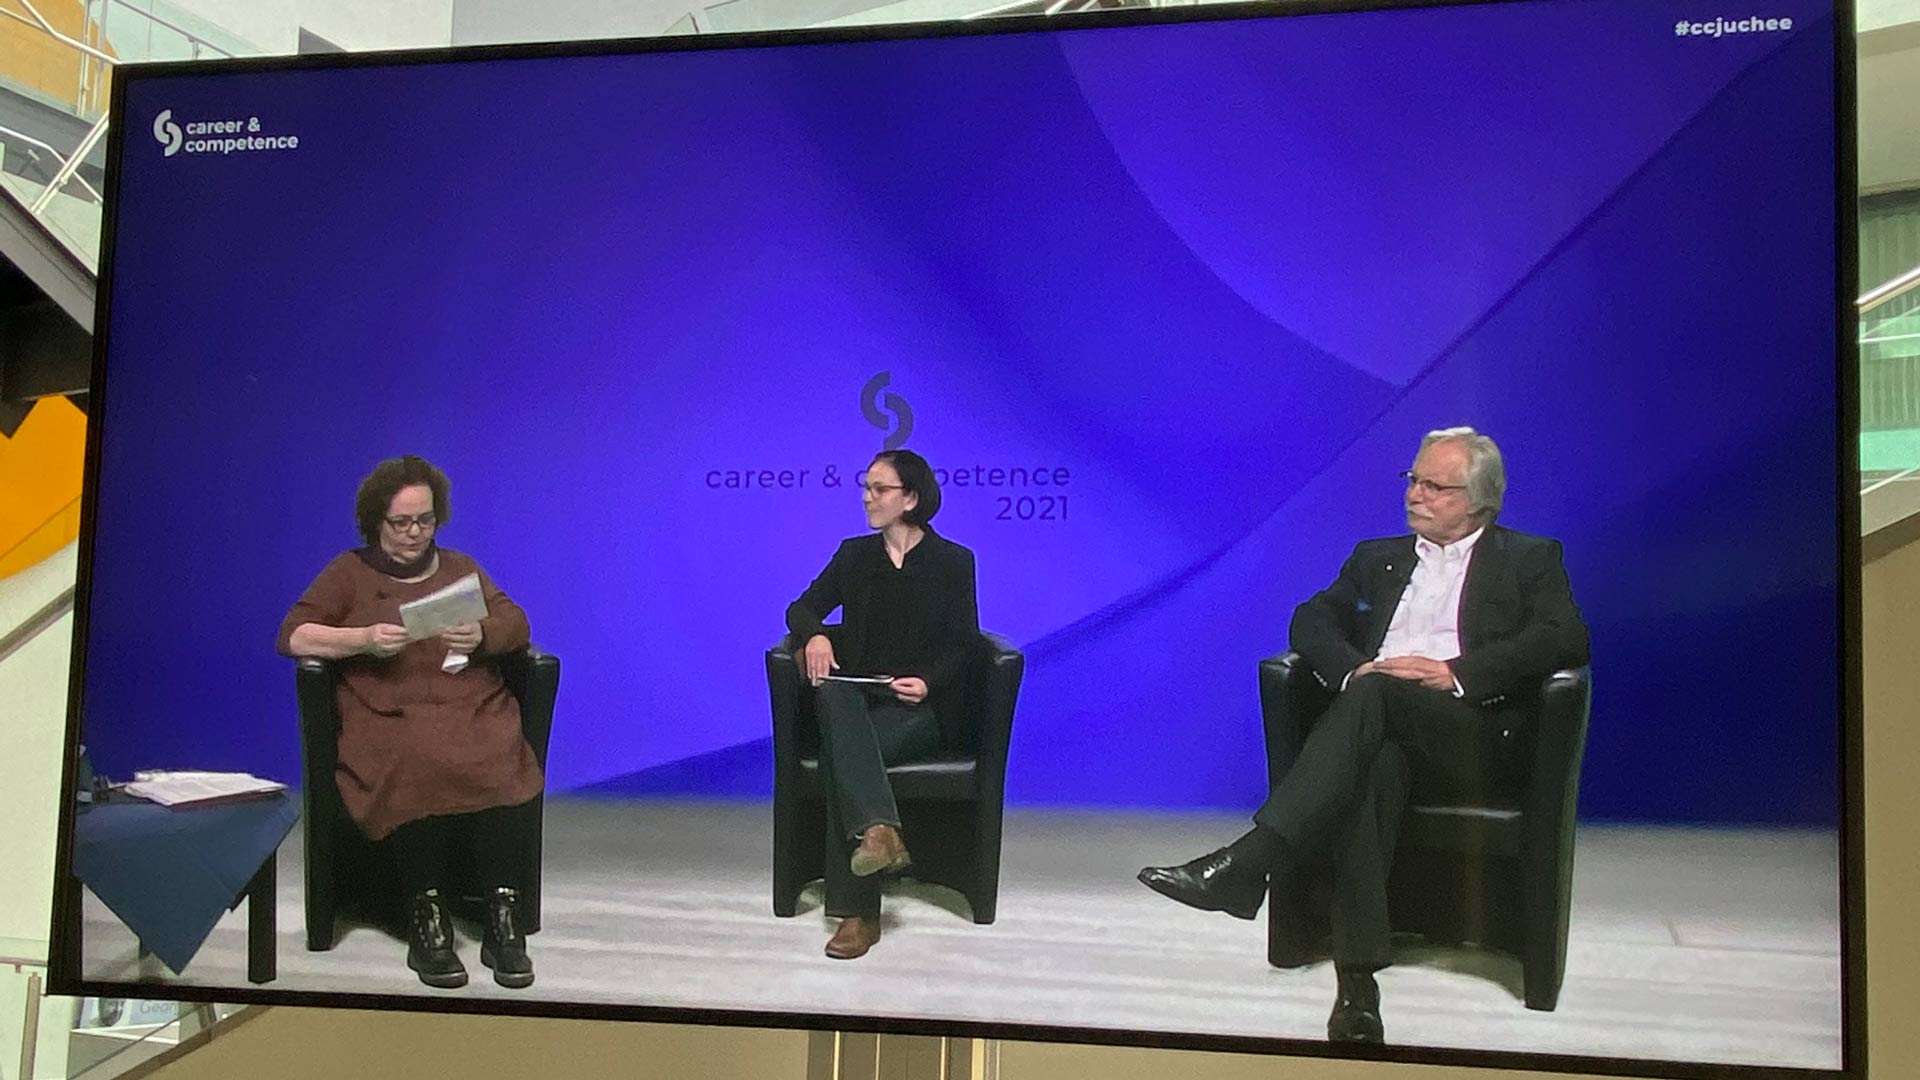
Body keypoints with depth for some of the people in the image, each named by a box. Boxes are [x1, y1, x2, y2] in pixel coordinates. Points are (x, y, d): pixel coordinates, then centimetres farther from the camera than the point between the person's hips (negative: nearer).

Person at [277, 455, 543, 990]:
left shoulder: (459, 568, 27)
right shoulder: (349, 572, 19)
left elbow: (516, 623, 15)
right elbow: (293, 636, 7)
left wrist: (482, 634, -9)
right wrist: (364, 639, -10)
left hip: (474, 710, 2)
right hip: (390, 717, -2)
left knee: (503, 768, -33)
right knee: (418, 769, -38)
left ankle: (503, 918, -28)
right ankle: (426, 920, -27)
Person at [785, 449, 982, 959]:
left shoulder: (953, 561, 5)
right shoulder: (854, 554, 14)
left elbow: (963, 643, 2)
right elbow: (803, 607, 10)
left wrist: (928, 683, -17)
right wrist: (815, 636, -15)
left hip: (920, 707, -3)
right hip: (857, 697, 3)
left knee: (842, 756, -32)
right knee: (832, 692, -35)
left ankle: (858, 913, -31)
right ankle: (879, 830, -50)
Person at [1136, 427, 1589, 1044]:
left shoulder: (1530, 560, 19)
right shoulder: (1377, 558, 30)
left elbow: (1567, 640, 0)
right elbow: (1311, 620, 16)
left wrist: (1456, 673, -13)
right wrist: (1355, 668, -8)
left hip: (1472, 732, -2)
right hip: (1379, 727, 2)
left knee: (1376, 693, -35)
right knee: (1369, 769, -36)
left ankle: (1246, 862, -44)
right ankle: (1358, 983, -42)